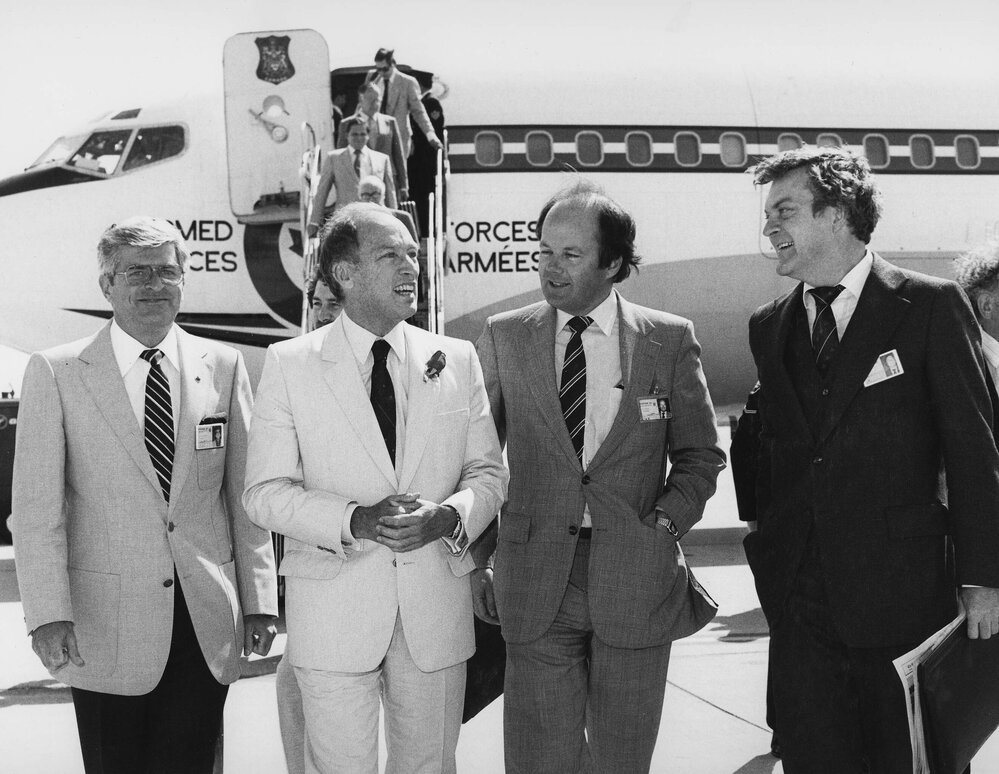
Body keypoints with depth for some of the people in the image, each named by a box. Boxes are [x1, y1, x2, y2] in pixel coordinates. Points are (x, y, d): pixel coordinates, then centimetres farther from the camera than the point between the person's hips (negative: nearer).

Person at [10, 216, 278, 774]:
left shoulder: (223, 366, 6)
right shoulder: (56, 372, -1)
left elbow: (246, 495, 8)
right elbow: (36, 508, -4)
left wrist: (259, 601, 5)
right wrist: (49, 614, -12)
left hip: (209, 623, 2)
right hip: (105, 627, -2)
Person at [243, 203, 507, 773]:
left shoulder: (457, 360, 6)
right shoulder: (289, 365, -2)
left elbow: (488, 471, 8)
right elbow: (265, 491, -5)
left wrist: (449, 516, -15)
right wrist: (353, 520, -21)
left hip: (437, 605, 3)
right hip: (334, 610, -2)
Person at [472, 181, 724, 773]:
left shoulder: (671, 340, 2)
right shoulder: (504, 337, 3)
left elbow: (699, 455, 11)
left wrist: (667, 521, -4)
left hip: (636, 582, 0)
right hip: (535, 584, 0)